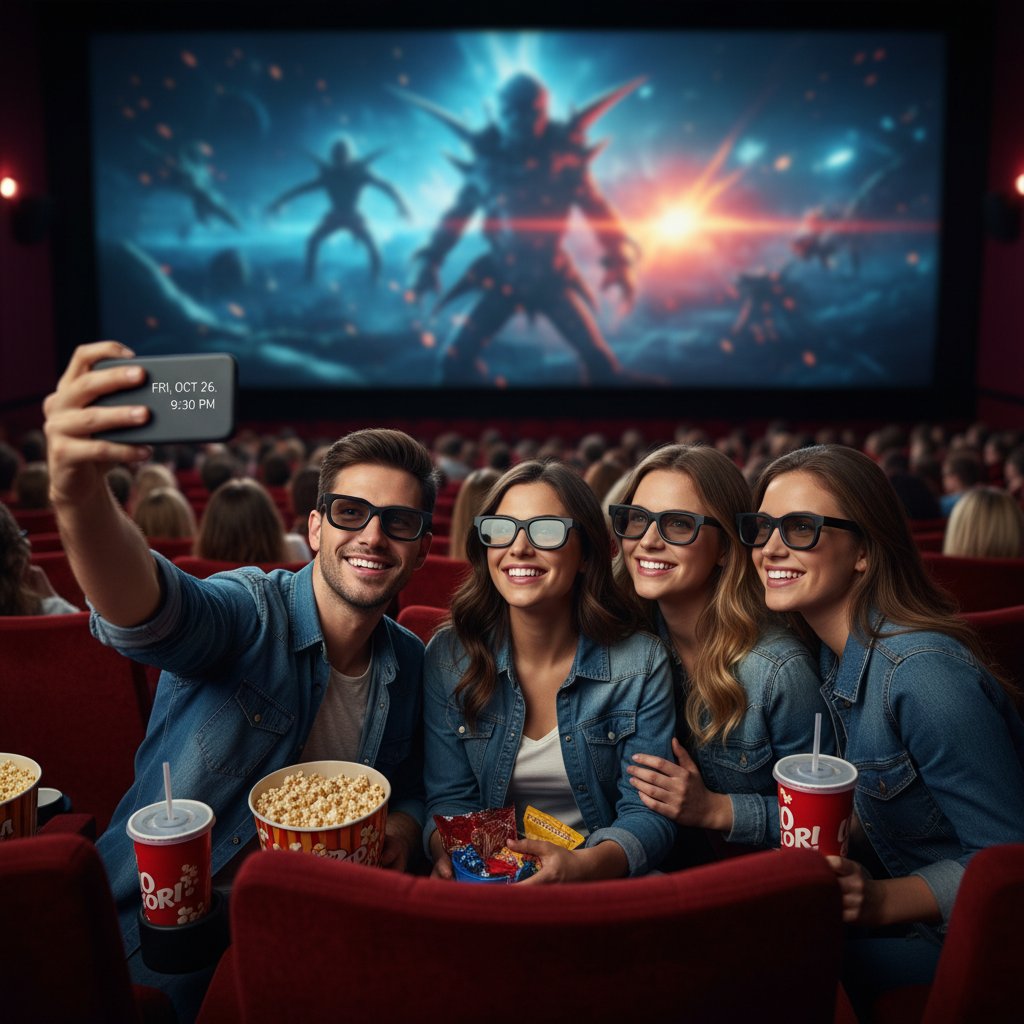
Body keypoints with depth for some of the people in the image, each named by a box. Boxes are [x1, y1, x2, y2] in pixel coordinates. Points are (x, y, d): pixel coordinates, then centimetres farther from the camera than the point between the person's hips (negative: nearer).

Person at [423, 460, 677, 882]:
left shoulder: (640, 663, -9)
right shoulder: (448, 658, -4)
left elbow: (648, 813, -8)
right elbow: (449, 798, 0)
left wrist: (584, 864, -28)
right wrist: (448, 850, -23)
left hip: (604, 880, 0)